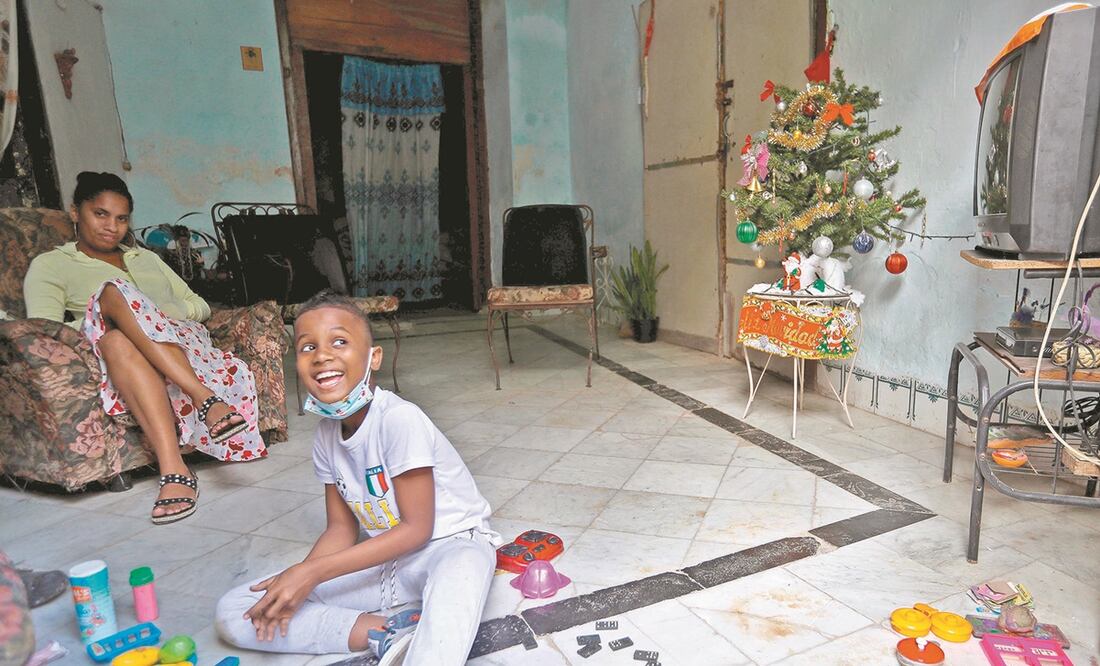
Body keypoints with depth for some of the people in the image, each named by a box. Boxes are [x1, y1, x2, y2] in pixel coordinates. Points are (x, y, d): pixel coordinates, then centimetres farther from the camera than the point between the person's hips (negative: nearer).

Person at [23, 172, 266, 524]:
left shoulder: (146, 258, 31)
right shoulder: (49, 265, 19)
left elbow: (200, 306, 21)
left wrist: (165, 312, 1)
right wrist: (91, 324, -10)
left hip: (186, 344, 1)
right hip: (115, 358, -1)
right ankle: (206, 398, -47)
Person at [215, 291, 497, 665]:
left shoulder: (399, 419, -22)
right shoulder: (326, 436, 0)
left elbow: (416, 529, -19)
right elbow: (342, 528, 5)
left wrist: (314, 571, -19)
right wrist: (296, 581, -14)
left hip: (449, 544, -7)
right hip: (381, 559, 7)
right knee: (234, 613, -5)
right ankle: (387, 635, -14)